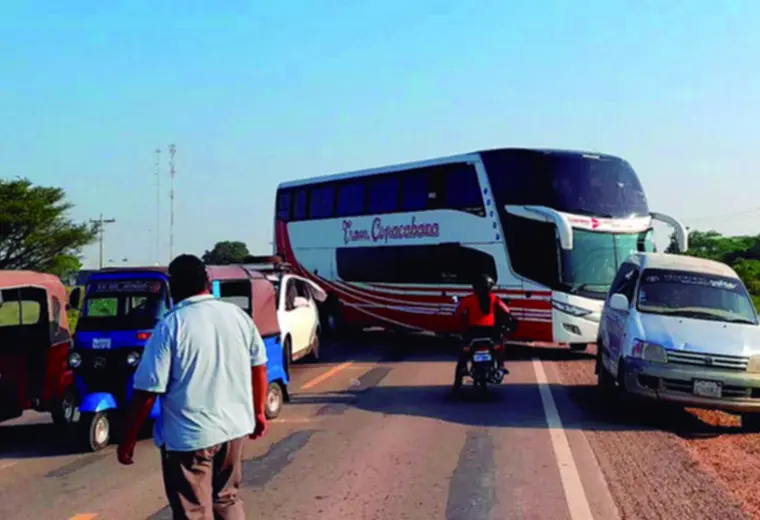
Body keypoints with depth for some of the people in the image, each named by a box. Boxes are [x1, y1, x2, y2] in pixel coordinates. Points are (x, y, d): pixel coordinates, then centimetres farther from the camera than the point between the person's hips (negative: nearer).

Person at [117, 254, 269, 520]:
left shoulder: (170, 326, -13)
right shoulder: (238, 315, 3)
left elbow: (147, 392, -14)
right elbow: (258, 367, 12)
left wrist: (128, 439, -4)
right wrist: (258, 412, 24)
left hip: (189, 435, -5)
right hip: (235, 426, 6)